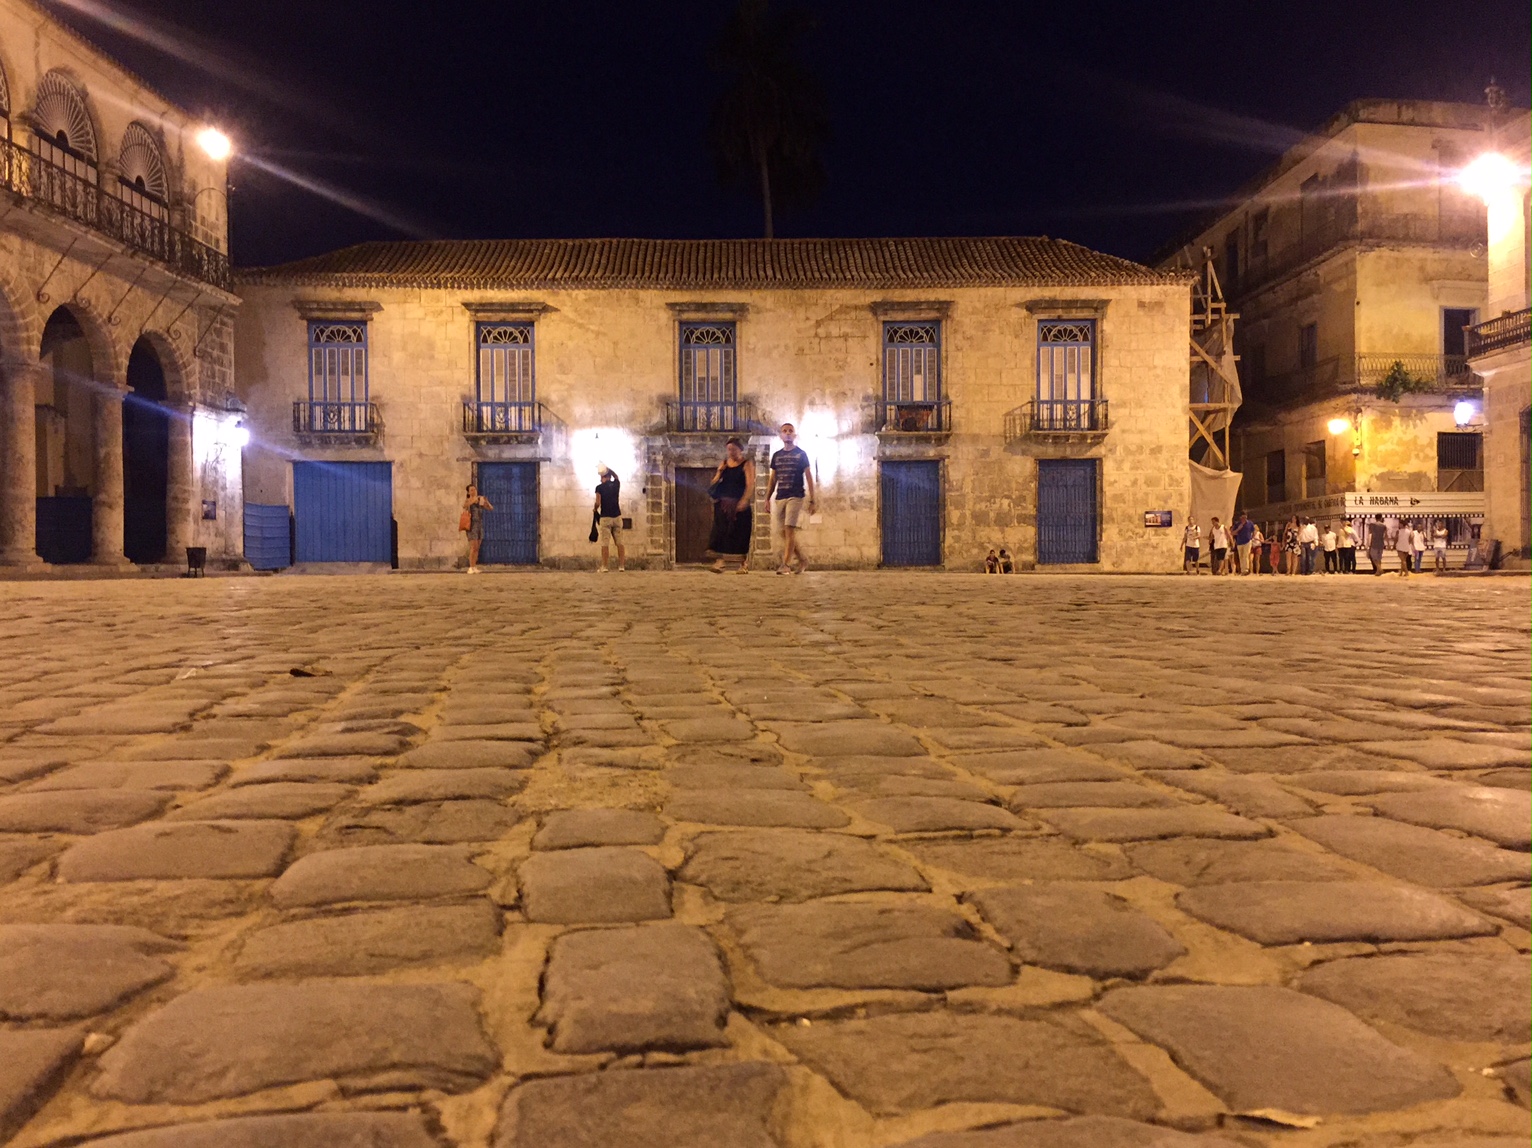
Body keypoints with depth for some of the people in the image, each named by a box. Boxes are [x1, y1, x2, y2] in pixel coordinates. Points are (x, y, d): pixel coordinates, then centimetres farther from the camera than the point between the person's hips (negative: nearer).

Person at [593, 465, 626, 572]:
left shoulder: (599, 487, -5)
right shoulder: (616, 484, 6)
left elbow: (598, 503, -11)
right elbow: (616, 477, 30)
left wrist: (595, 509, 9)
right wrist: (608, 469, 34)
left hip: (605, 517, -3)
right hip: (617, 516, 3)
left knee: (605, 543, -3)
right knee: (619, 542, 4)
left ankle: (604, 567, -4)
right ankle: (622, 566, 3)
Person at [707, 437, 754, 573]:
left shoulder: (747, 464, -1)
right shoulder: (724, 464, 14)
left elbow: (750, 484, -11)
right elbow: (714, 483, 14)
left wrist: (744, 501, -23)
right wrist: (719, 472, -5)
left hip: (739, 504, -4)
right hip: (723, 503, 4)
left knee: (741, 534, -1)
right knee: (721, 531, -7)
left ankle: (744, 564, 10)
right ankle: (719, 561, -11)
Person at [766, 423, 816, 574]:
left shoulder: (801, 454, 3)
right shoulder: (776, 456, 14)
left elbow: (809, 477, 1)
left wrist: (812, 500, -5)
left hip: (795, 497, -5)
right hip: (779, 498, 5)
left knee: (789, 530, -14)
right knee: (783, 533, 4)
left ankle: (786, 564, -14)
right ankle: (802, 560, 19)